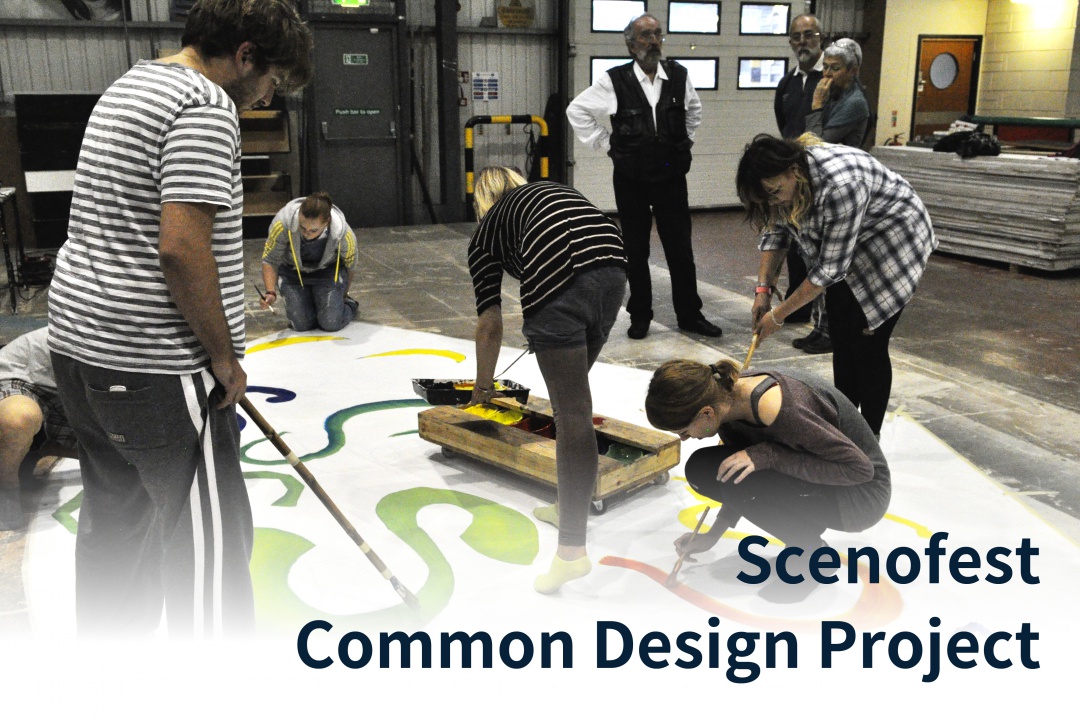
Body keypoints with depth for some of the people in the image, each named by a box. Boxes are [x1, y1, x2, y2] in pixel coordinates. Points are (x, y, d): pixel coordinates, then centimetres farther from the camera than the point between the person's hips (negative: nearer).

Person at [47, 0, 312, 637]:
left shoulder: (129, 86, 17)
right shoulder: (206, 105, -15)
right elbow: (181, 248, -25)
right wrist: (225, 359, -13)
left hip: (79, 346, 10)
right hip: (154, 368, -10)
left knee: (115, 524, 21)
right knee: (208, 540, 0)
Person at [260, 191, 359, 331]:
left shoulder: (344, 234, -30)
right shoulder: (282, 223, -33)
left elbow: (349, 266, -7)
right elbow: (270, 261, -18)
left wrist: (342, 295, 8)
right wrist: (271, 292, -32)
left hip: (328, 272, -1)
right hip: (293, 272, 1)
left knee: (331, 323, -17)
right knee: (301, 324, -12)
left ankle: (349, 305, 18)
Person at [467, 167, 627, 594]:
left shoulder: (486, 232, 23)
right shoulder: (549, 189, 36)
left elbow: (490, 323, 21)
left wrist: (483, 387, 34)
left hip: (558, 285, -5)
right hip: (613, 272, 5)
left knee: (571, 412, -6)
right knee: (572, 394, 22)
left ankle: (572, 551, -6)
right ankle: (569, 507, 32)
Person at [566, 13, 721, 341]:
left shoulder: (679, 75, 1)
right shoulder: (614, 81, -10)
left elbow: (694, 109, 21)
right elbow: (577, 110, 0)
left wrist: (686, 140, 13)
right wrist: (606, 144, -1)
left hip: (671, 177, 2)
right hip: (631, 180, -2)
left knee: (680, 248, 5)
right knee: (636, 251, 8)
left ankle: (689, 314, 17)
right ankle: (640, 316, 20)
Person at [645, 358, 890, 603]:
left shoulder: (776, 408, -34)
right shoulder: (727, 399, -9)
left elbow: (860, 468, -26)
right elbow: (738, 477, 10)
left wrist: (770, 455, -31)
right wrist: (712, 536, 11)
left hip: (861, 493, -8)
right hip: (809, 480, 8)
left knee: (745, 484, -30)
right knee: (701, 469, -7)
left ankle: (812, 552, -4)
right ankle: (803, 529, 7)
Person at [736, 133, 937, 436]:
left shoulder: (839, 185, -37)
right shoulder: (781, 179, -15)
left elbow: (830, 268, -30)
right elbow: (775, 231, 2)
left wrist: (778, 315, -24)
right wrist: (763, 289, -8)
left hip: (892, 241, -8)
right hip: (848, 250, 8)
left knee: (867, 343, -9)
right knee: (840, 338, 7)